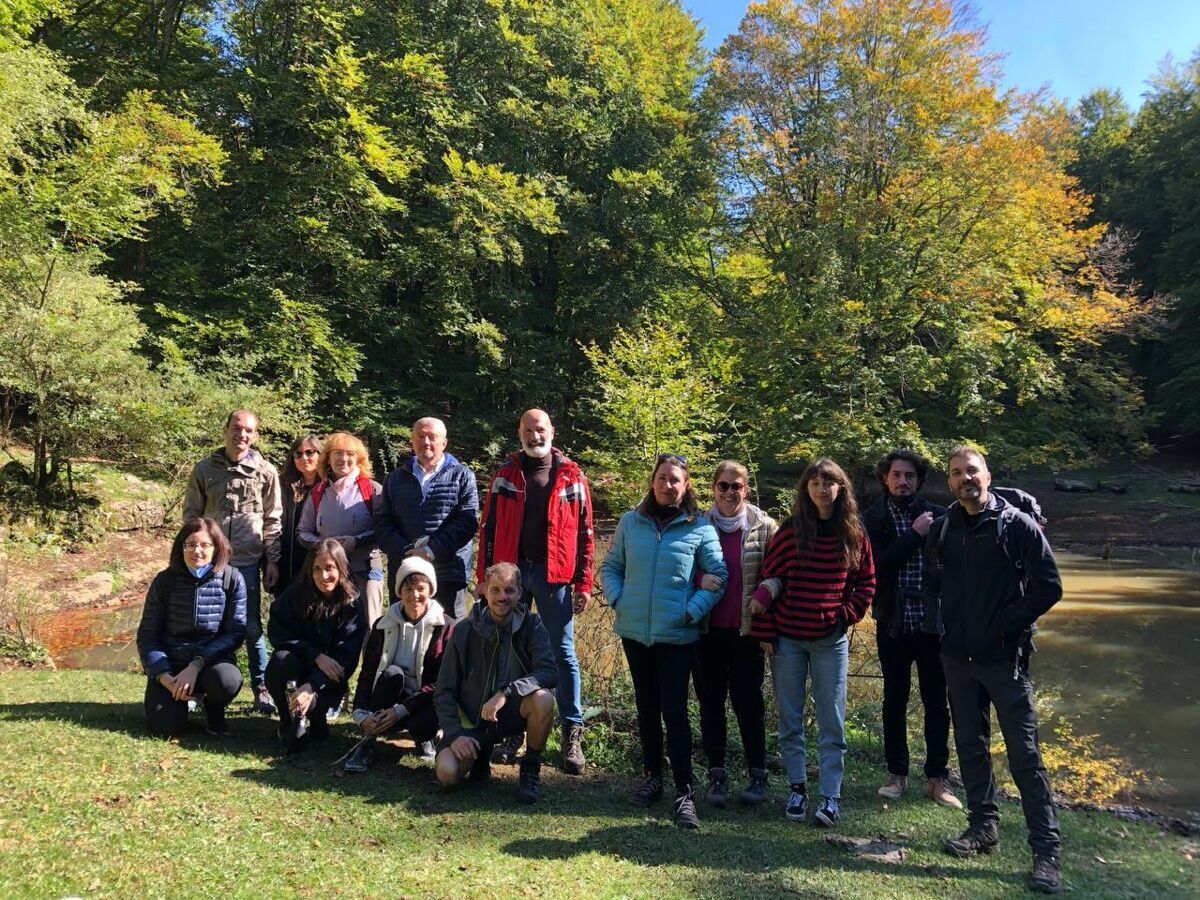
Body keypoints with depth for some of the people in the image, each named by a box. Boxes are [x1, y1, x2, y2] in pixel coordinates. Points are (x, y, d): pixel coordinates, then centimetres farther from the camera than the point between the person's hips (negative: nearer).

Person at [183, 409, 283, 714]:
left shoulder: (265, 472, 2)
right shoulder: (205, 469, 4)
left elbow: (272, 520, 4)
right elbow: (191, 514, 9)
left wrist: (273, 561, 0)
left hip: (247, 562, -1)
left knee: (251, 626, 4)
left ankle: (261, 687, 13)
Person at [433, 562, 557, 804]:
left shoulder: (531, 626, -7)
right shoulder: (464, 631, -6)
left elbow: (550, 671, -22)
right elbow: (444, 691, -2)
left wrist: (506, 693, -34)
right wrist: (455, 734, -15)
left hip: (513, 711, 0)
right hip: (472, 718, 0)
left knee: (543, 699, -32)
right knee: (447, 773, -24)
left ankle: (531, 769, -6)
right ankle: (481, 754, 13)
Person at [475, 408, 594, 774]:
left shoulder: (571, 476, 2)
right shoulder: (505, 474, 7)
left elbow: (584, 533, 2)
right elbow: (488, 528, 7)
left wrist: (583, 583, -3)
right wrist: (484, 576, 2)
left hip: (554, 575, -2)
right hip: (510, 571, 2)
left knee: (563, 654, 4)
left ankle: (573, 734, 12)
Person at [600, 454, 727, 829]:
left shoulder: (700, 528, -4)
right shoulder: (631, 522, 4)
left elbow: (719, 575, -3)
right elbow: (610, 567, 11)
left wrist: (693, 610, -12)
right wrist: (617, 599, -5)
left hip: (677, 635, -3)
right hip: (634, 632, 4)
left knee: (674, 711, -4)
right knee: (647, 708, 15)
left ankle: (684, 791, 6)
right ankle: (652, 776, 31)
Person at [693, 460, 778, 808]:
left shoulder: (764, 527, -1)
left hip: (747, 629, -2)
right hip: (708, 629, 2)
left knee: (748, 701, 4)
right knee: (710, 703, 9)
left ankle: (758, 774, 20)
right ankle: (716, 775, 20)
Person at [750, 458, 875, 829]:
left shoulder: (854, 535, 1)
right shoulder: (790, 531, -3)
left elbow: (866, 583, 9)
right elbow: (769, 580, -2)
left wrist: (847, 614, -5)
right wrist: (764, 632, -5)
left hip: (831, 640, 0)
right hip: (787, 639, 0)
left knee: (831, 722, 3)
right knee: (790, 721, 9)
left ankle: (831, 797, 13)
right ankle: (797, 788, 23)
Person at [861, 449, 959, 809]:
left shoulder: (938, 515, 0)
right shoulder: (873, 518, -1)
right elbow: (876, 564, -15)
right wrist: (914, 534, -15)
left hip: (932, 622, 0)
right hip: (893, 624, 0)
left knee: (937, 702, 7)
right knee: (894, 700, 11)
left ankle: (937, 778, 20)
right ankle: (897, 773, 25)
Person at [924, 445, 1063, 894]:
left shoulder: (1017, 524, -7)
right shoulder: (941, 530, 6)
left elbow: (1049, 586, -8)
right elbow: (932, 584, 18)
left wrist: (1006, 624, -12)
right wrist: (941, 624, 4)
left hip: (1004, 657, -4)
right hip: (957, 657, 5)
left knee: (1024, 754, -1)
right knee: (970, 746, 14)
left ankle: (1047, 852, 8)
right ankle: (983, 827, 29)